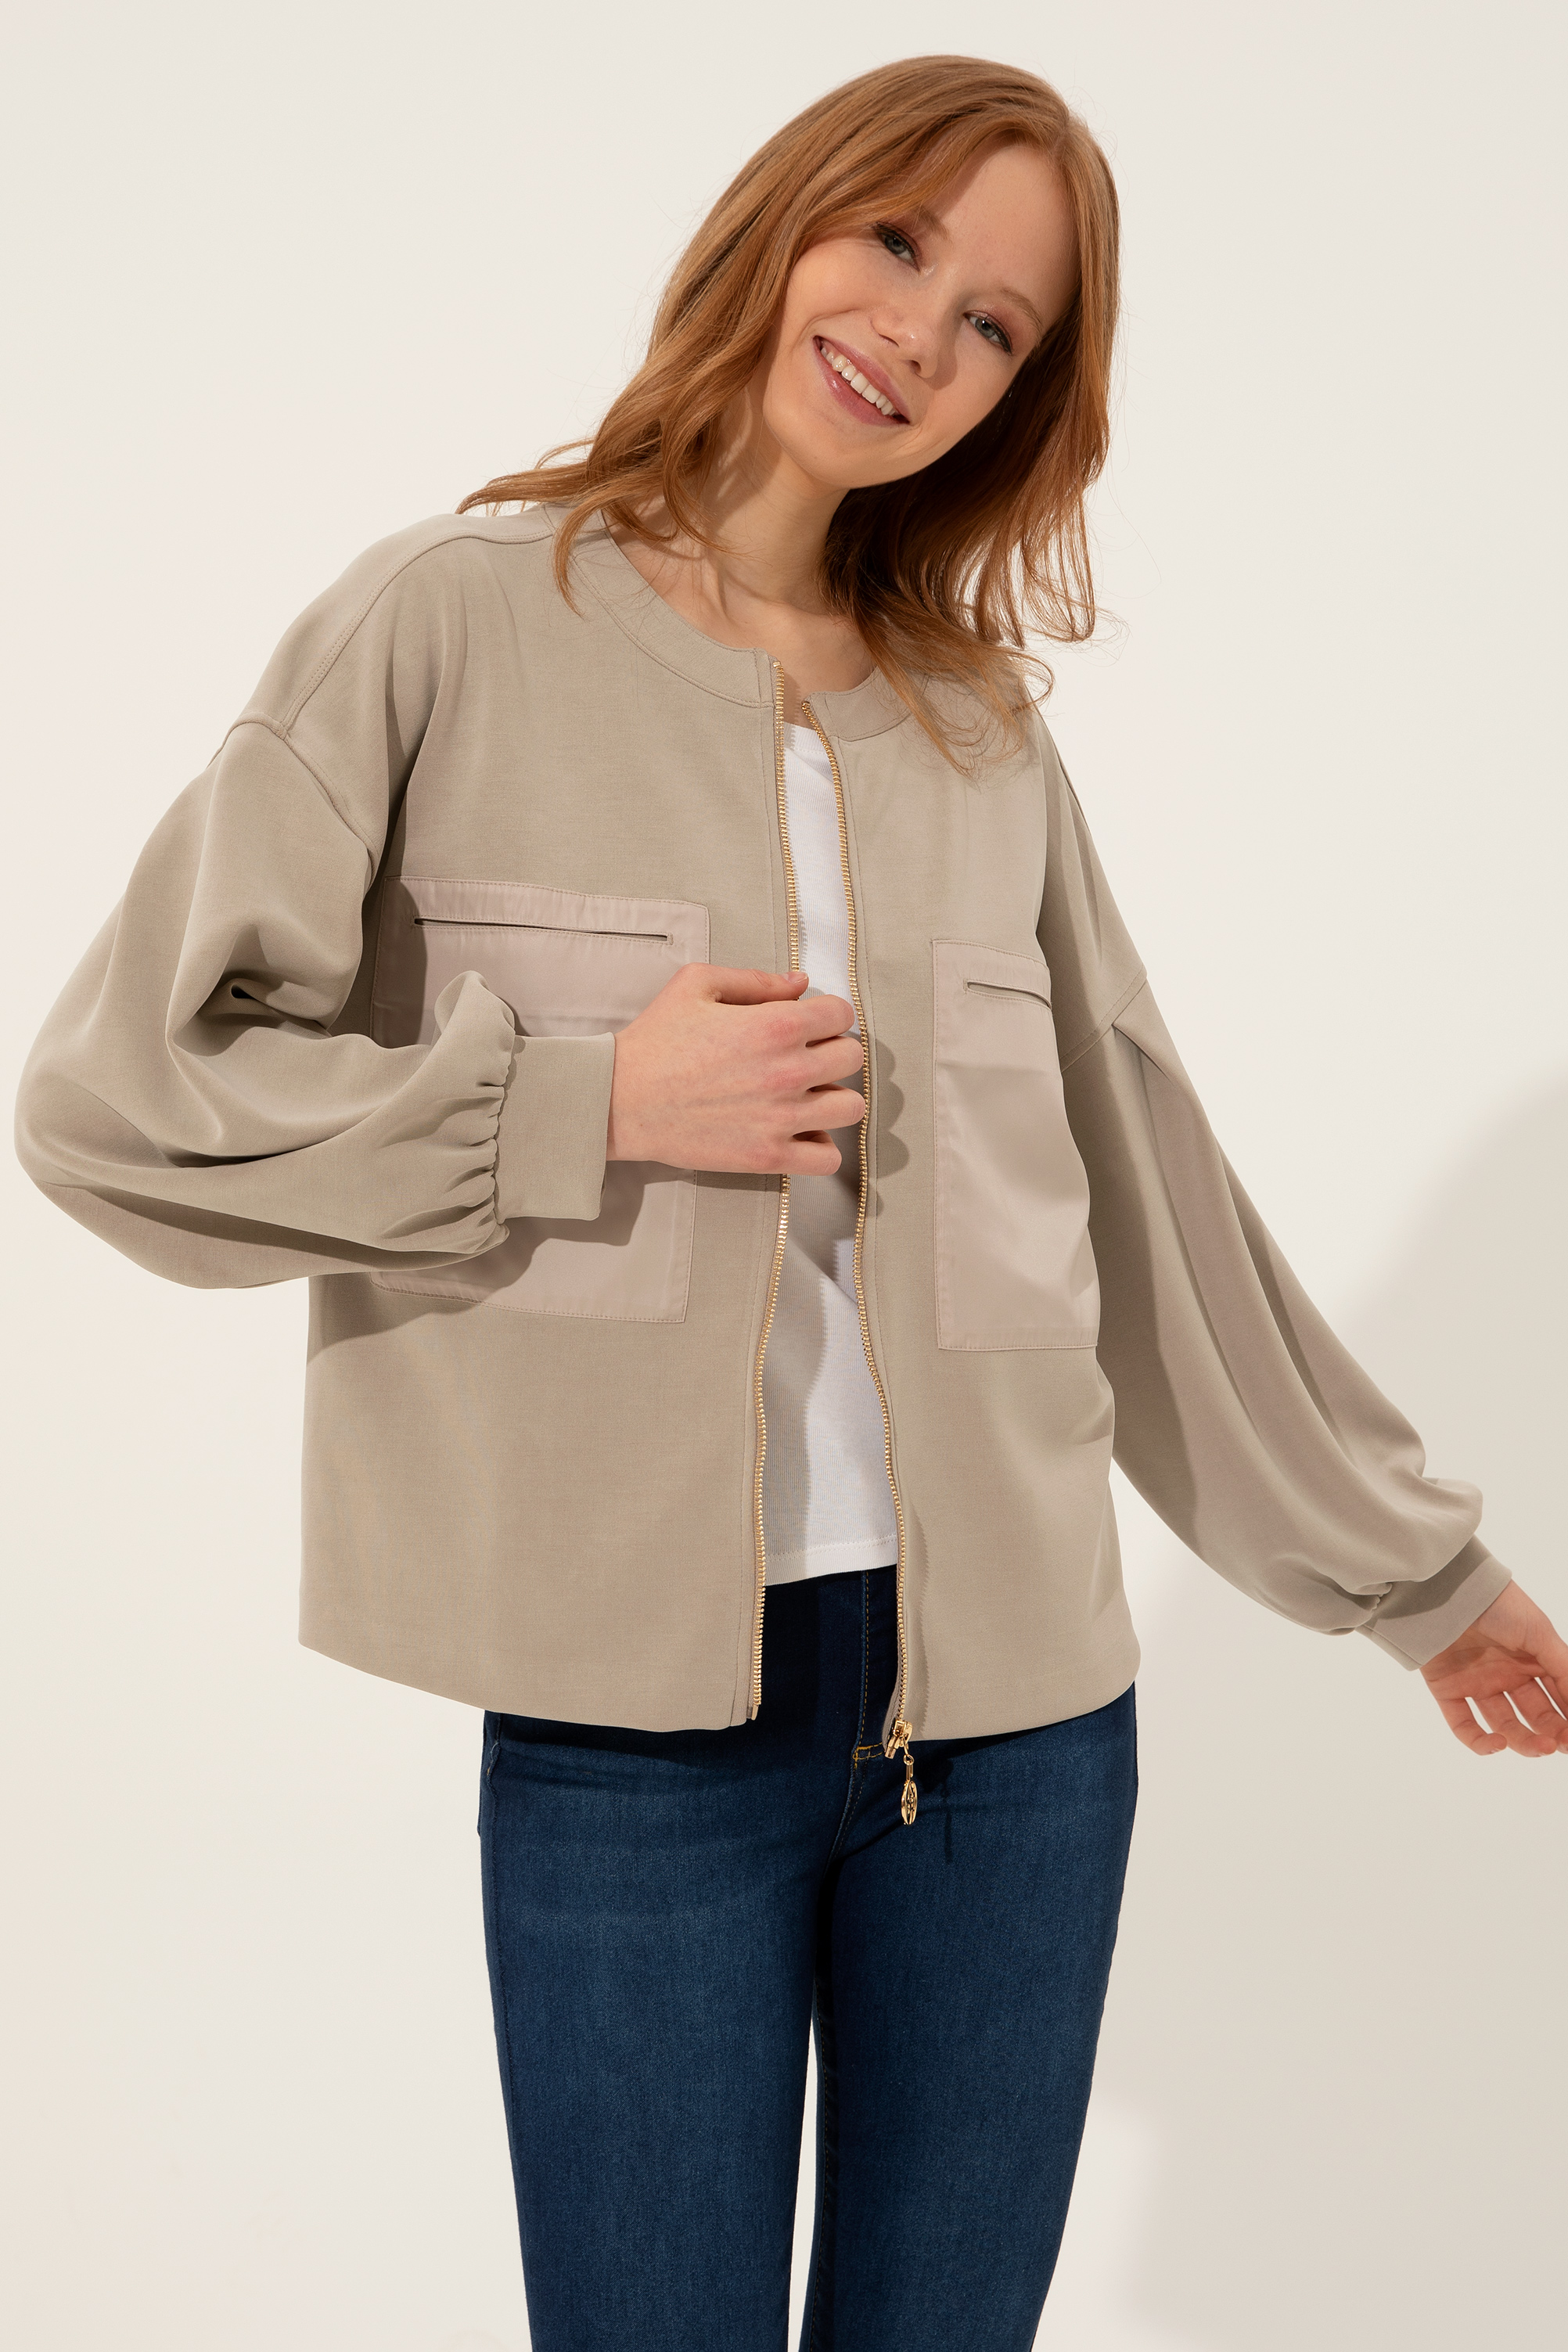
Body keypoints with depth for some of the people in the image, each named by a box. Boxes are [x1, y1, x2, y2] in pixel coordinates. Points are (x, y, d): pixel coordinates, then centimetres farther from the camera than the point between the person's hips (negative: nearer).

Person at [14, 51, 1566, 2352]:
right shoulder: (460, 624, -1)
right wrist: (591, 1103, -13)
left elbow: (1148, 1192, 16)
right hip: (630, 1713, -3)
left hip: (1016, 1696, 4)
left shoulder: (987, 729, 11)